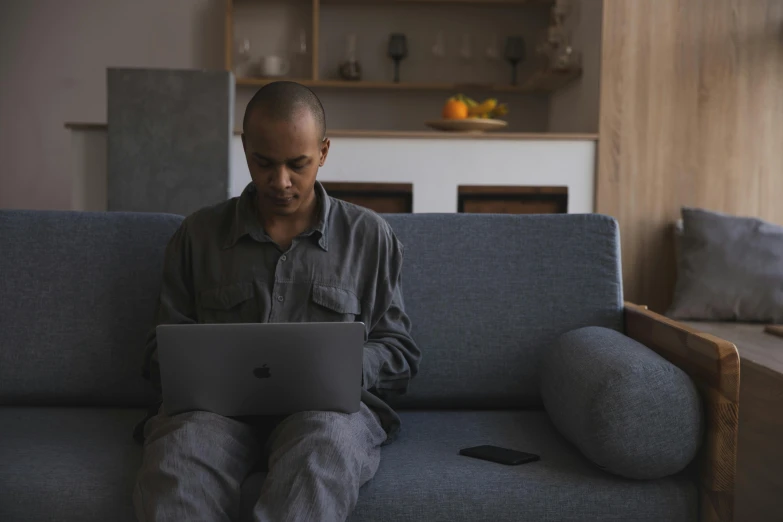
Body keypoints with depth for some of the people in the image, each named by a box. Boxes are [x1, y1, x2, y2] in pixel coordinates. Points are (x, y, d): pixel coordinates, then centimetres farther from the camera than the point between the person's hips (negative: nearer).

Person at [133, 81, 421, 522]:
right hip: (217, 402, 1)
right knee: (177, 452, -38)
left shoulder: (370, 236, 15)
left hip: (328, 403, -1)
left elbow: (399, 352, 15)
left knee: (325, 440, -41)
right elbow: (162, 351, 20)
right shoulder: (199, 234, 17)